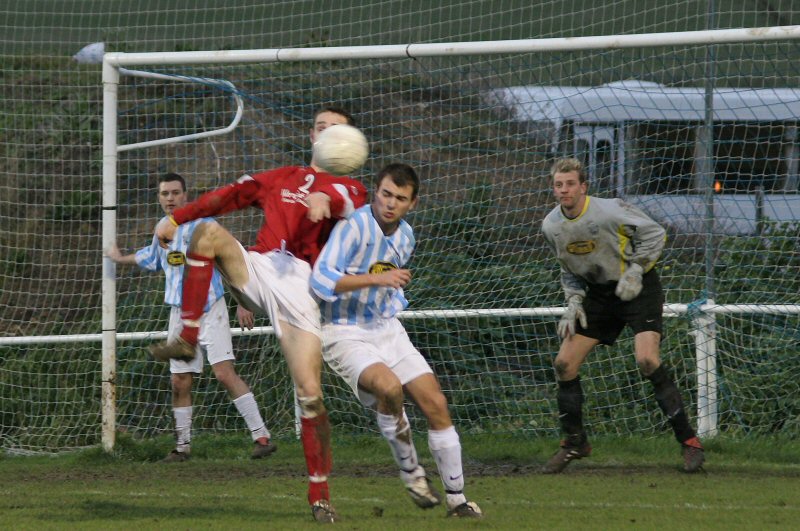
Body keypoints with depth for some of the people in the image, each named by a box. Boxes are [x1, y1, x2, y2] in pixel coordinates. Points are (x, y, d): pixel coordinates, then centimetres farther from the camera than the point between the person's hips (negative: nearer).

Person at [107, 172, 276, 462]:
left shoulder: (201, 224, -8)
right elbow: (152, 257, 37)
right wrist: (121, 258, 52)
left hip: (210, 310, -7)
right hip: (180, 314, 7)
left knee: (224, 372, -19)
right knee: (180, 382, 7)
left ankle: (261, 436, -21)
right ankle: (183, 445, 21)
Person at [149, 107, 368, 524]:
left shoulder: (348, 188, 14)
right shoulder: (281, 178, 26)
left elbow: (350, 203, -10)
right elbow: (229, 196, 23)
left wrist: (326, 199, -35)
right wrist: (177, 218, 10)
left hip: (299, 286, -3)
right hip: (257, 268, 3)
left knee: (309, 394, -12)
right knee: (209, 232, -26)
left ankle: (320, 495, -3)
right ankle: (187, 338, -27)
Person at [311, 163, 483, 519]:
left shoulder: (405, 236, 8)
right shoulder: (354, 226, -17)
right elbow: (321, 279, -28)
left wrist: (394, 300, 11)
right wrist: (376, 279, -31)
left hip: (386, 330, 7)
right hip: (344, 333, -7)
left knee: (436, 404, -1)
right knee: (389, 387, -33)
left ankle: (456, 499, 11)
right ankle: (410, 473, -11)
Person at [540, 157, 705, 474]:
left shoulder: (608, 212, -21)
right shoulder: (551, 227, -3)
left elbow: (654, 233, -11)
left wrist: (635, 271, -19)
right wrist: (574, 300, -1)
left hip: (637, 289, -6)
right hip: (599, 293, 6)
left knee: (647, 360, -24)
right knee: (564, 363, -2)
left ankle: (688, 441, -15)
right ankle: (574, 444, 16)